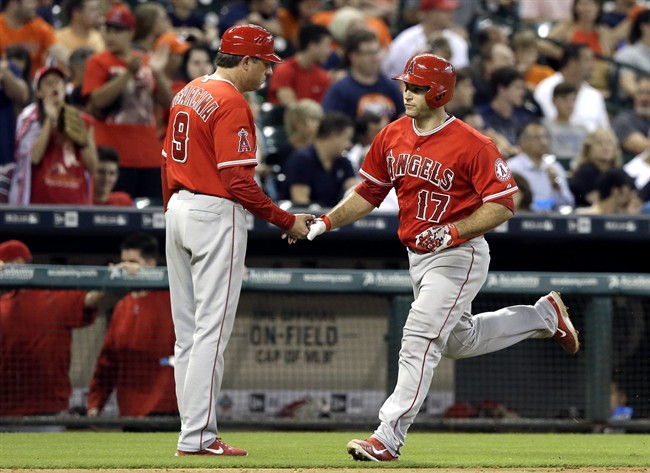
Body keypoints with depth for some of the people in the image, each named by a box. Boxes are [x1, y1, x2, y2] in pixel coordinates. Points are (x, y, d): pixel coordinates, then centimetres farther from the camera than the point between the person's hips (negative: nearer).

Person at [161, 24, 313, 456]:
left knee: (188, 331, 11)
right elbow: (239, 181, -20)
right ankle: (198, 437, -10)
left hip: (179, 210, 10)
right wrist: (286, 221, -13)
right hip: (216, 214, -10)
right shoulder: (232, 103, -15)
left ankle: (194, 432, 14)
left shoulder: (187, 94, 13)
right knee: (211, 331, -8)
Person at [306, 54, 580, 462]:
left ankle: (388, 438, -16)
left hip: (459, 256, -8)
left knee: (420, 337, -17)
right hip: (418, 257, 8)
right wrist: (325, 223, -2)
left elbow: (503, 205, -18)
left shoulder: (472, 145, -18)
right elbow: (368, 193, 11)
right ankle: (543, 316, 42)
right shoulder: (392, 137, 2)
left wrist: (452, 231, -28)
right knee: (460, 340, 22)